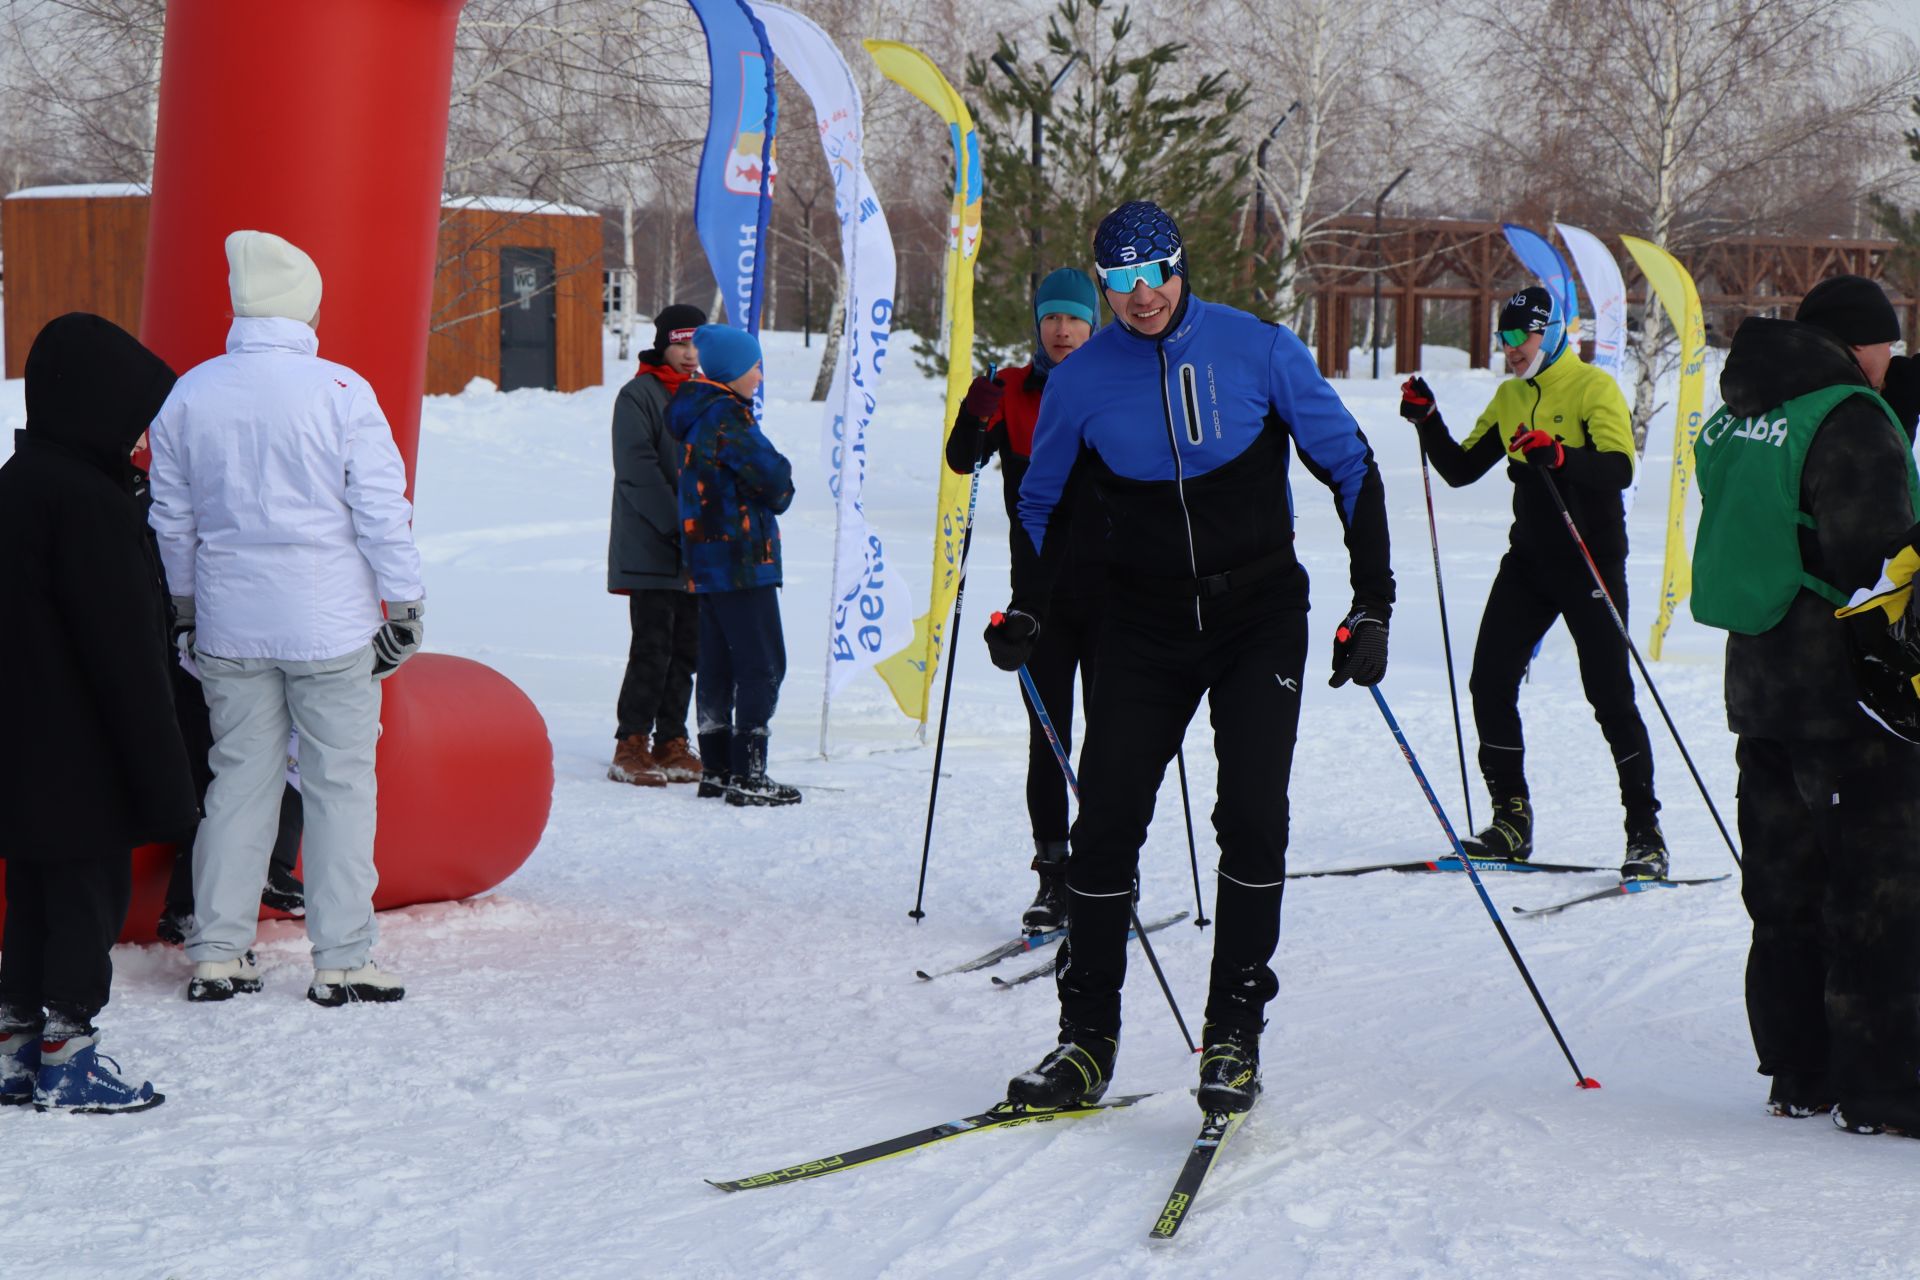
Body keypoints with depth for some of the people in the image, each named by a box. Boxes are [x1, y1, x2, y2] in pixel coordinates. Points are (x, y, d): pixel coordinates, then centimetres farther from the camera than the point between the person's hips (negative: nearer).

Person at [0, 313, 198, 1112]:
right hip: (82, 758, -9)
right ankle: (68, 1056, 6)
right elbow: (124, 650, -20)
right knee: (91, 895, 1)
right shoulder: (87, 502, -20)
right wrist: (161, 774, -15)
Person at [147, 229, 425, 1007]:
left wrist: (185, 608, 22)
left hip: (229, 625, 4)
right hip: (331, 623, -4)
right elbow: (383, 511, -8)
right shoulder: (341, 391, -11)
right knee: (341, 783, 3)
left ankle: (216, 955, 12)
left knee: (240, 778, 12)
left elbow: (171, 520, 10)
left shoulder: (187, 396, 1)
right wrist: (405, 606, 0)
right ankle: (342, 961, 4)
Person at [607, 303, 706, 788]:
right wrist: (676, 525, -19)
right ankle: (632, 745, -4)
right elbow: (638, 471, -13)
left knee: (687, 648, 7)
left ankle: (671, 742, 14)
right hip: (650, 549, -7)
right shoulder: (638, 396, -5)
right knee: (653, 647, -9)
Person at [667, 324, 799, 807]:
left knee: (717, 666, 13)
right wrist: (782, 490, 2)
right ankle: (747, 775, -7)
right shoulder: (726, 417, -15)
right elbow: (772, 476, -20)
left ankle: (716, 769, 18)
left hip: (705, 562, 10)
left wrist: (773, 490, 4)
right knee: (763, 664, -6)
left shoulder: (699, 415, 15)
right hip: (741, 557, -10)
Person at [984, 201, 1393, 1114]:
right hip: (1147, 626, 2)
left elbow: (1349, 467, 1)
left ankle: (1233, 1033, 2)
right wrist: (1024, 610, 0)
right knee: (1105, 824, -4)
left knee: (1251, 819, -10)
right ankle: (1088, 1036, 7)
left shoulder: (1260, 350, -7)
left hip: (1260, 618, -1)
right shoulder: (1082, 381, -2)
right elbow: (1043, 503, 14)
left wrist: (1371, 603, -4)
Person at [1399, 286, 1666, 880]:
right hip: (1529, 559, 7)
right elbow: (1461, 469, 13)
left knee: (1610, 695, -7)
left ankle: (1645, 834, -1)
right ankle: (1511, 820, 10)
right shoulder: (1509, 398, 13)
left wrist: (1560, 455, -38)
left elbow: (1620, 467, -22)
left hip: (1591, 562, -7)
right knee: (1489, 682, 0)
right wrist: (1427, 422, -2)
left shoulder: (1593, 388, -8)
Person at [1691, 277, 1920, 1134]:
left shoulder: (1735, 416, 11)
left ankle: (1796, 1072, 19)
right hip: (1844, 684, -8)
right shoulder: (1850, 419, -14)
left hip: (1756, 676, 8)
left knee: (1785, 886, 14)